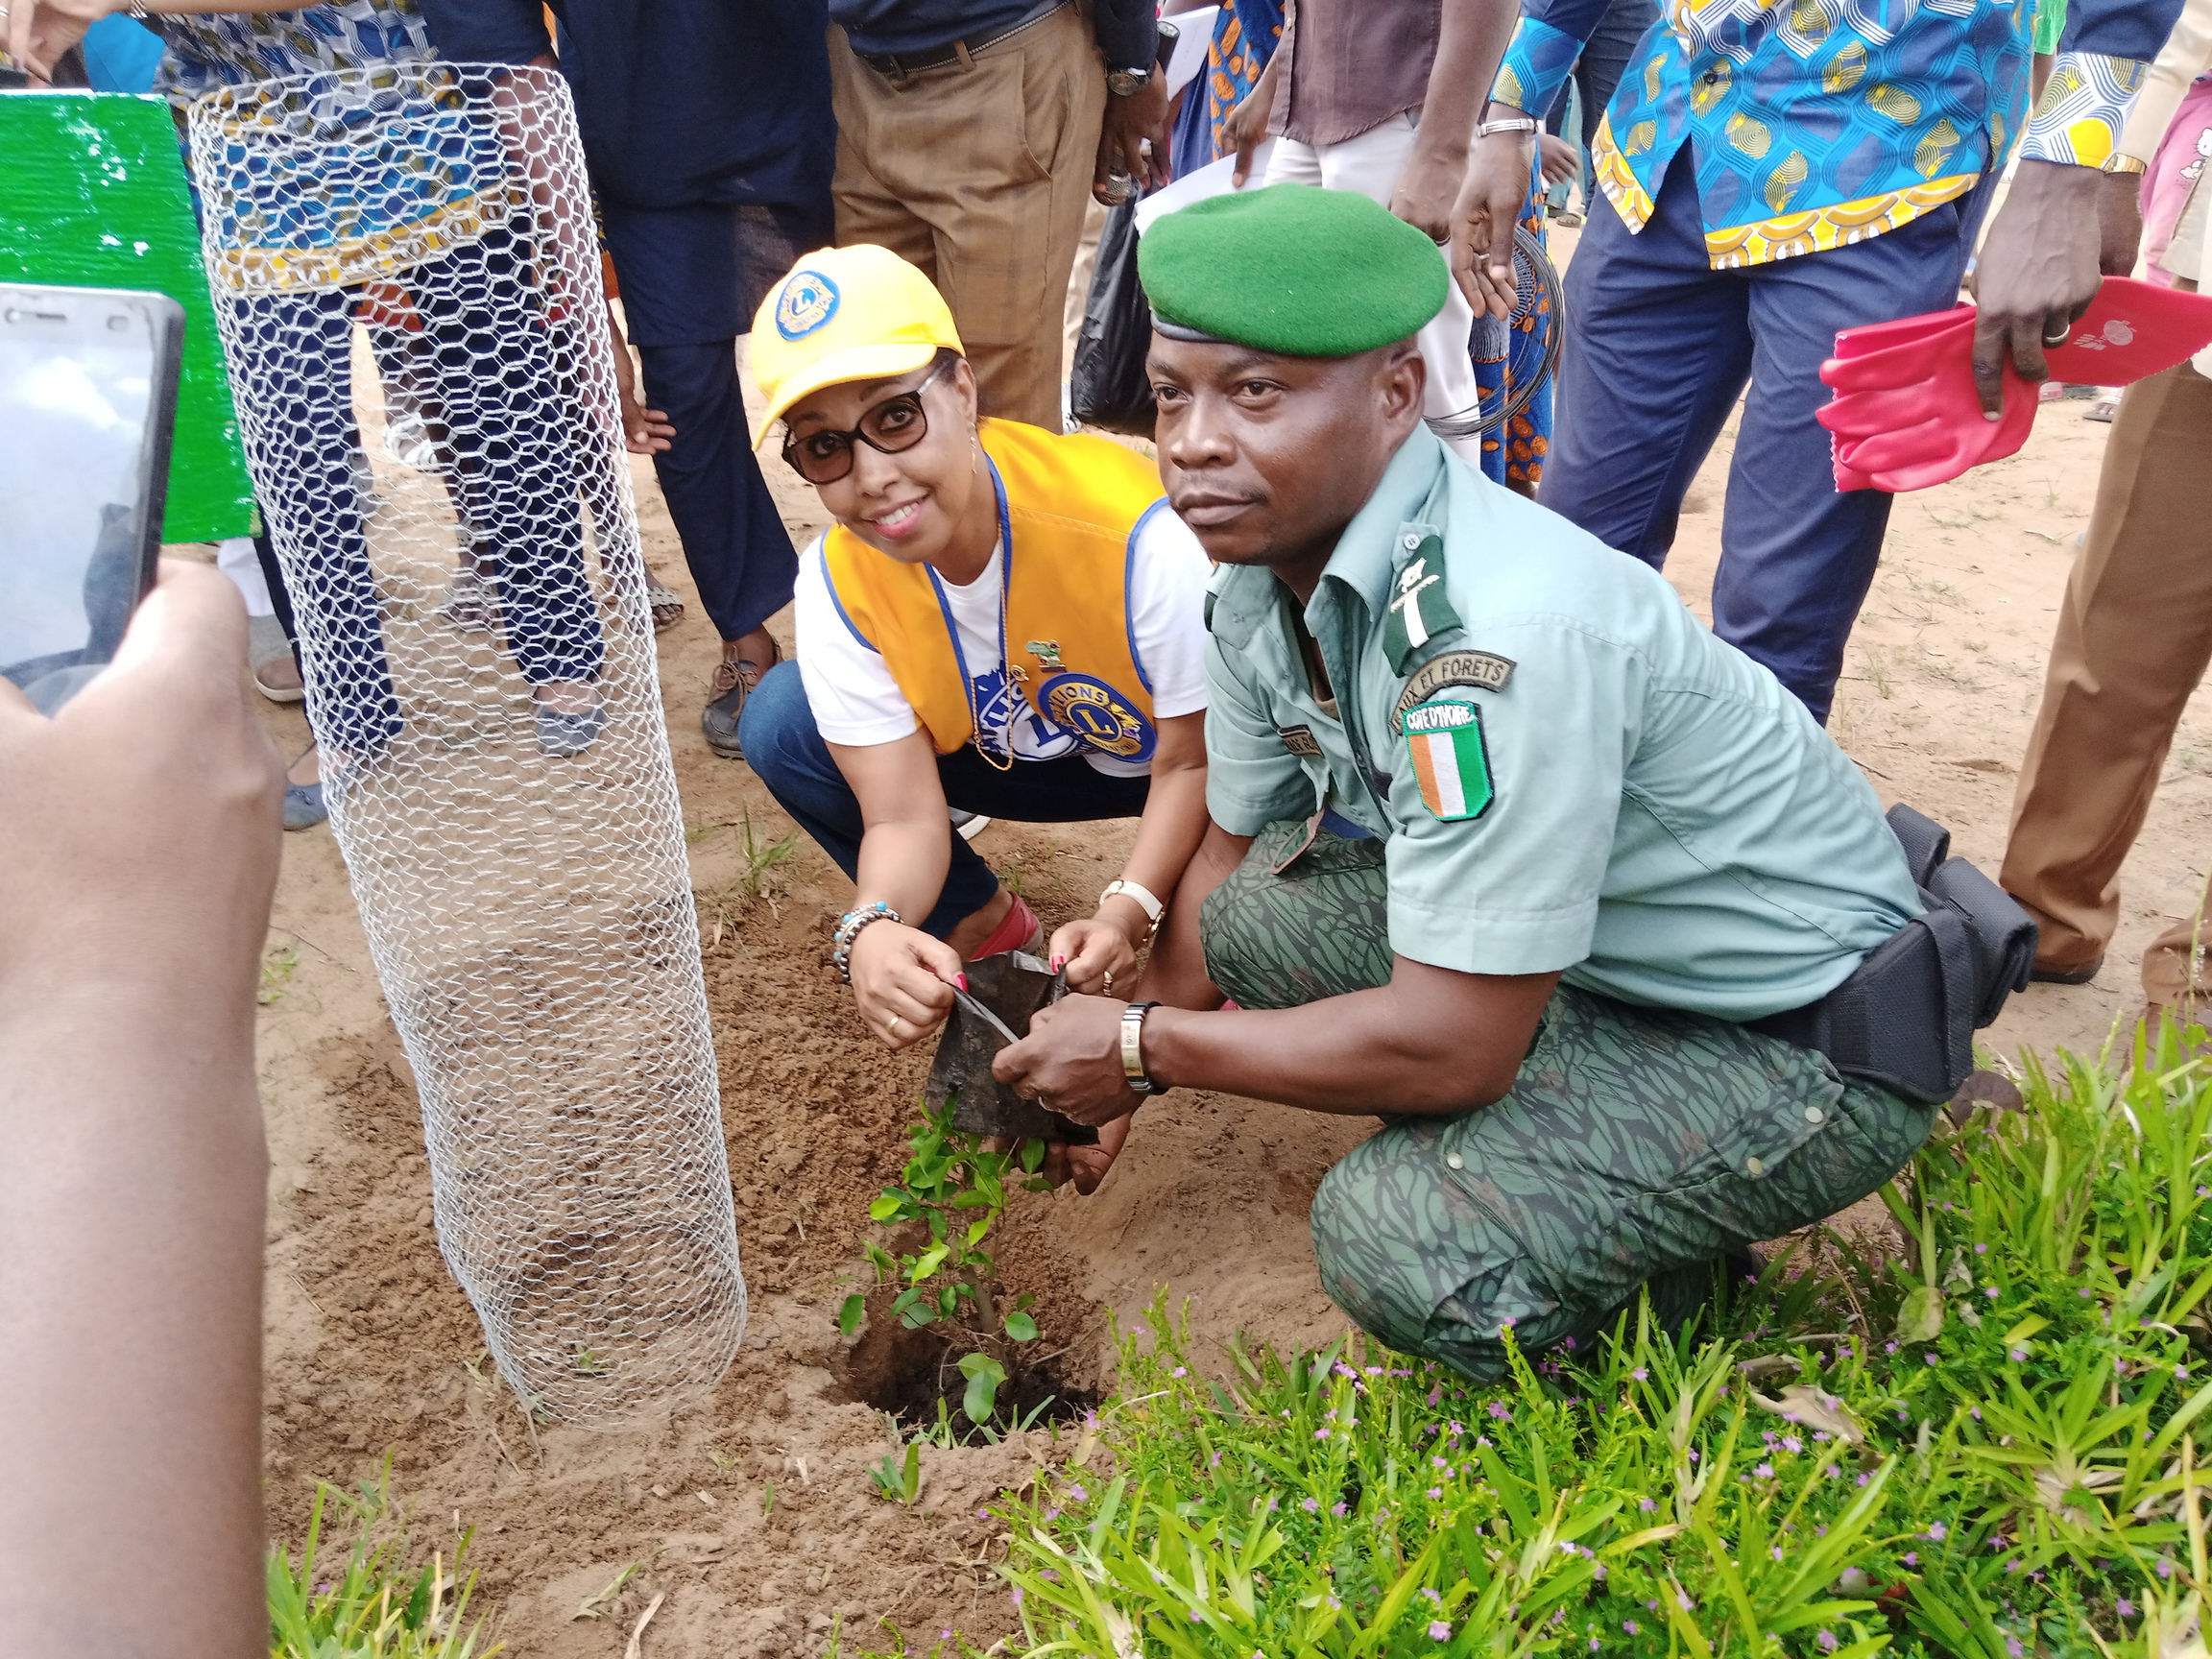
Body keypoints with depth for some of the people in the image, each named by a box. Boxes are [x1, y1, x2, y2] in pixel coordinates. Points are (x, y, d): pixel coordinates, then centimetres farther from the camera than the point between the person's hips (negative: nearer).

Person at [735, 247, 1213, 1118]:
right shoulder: (840, 583, -21)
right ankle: (989, 931, 5)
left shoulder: (1138, 535, -36)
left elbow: (1197, 762, -25)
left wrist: (1129, 911, -40)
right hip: (1021, 749, 4)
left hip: (1165, 747, -4)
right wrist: (873, 931, -43)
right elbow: (904, 816, -21)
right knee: (781, 726, -15)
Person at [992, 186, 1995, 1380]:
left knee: (1392, 1235, -26)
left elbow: (1452, 1046, -30)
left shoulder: (1498, 635, -35)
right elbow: (1232, 857, 9)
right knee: (1263, 914, -4)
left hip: (1804, 1043, -8)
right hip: (1589, 955, 8)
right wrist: (1116, 1072, 5)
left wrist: (1144, 1046, -17)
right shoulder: (1264, 572, -6)